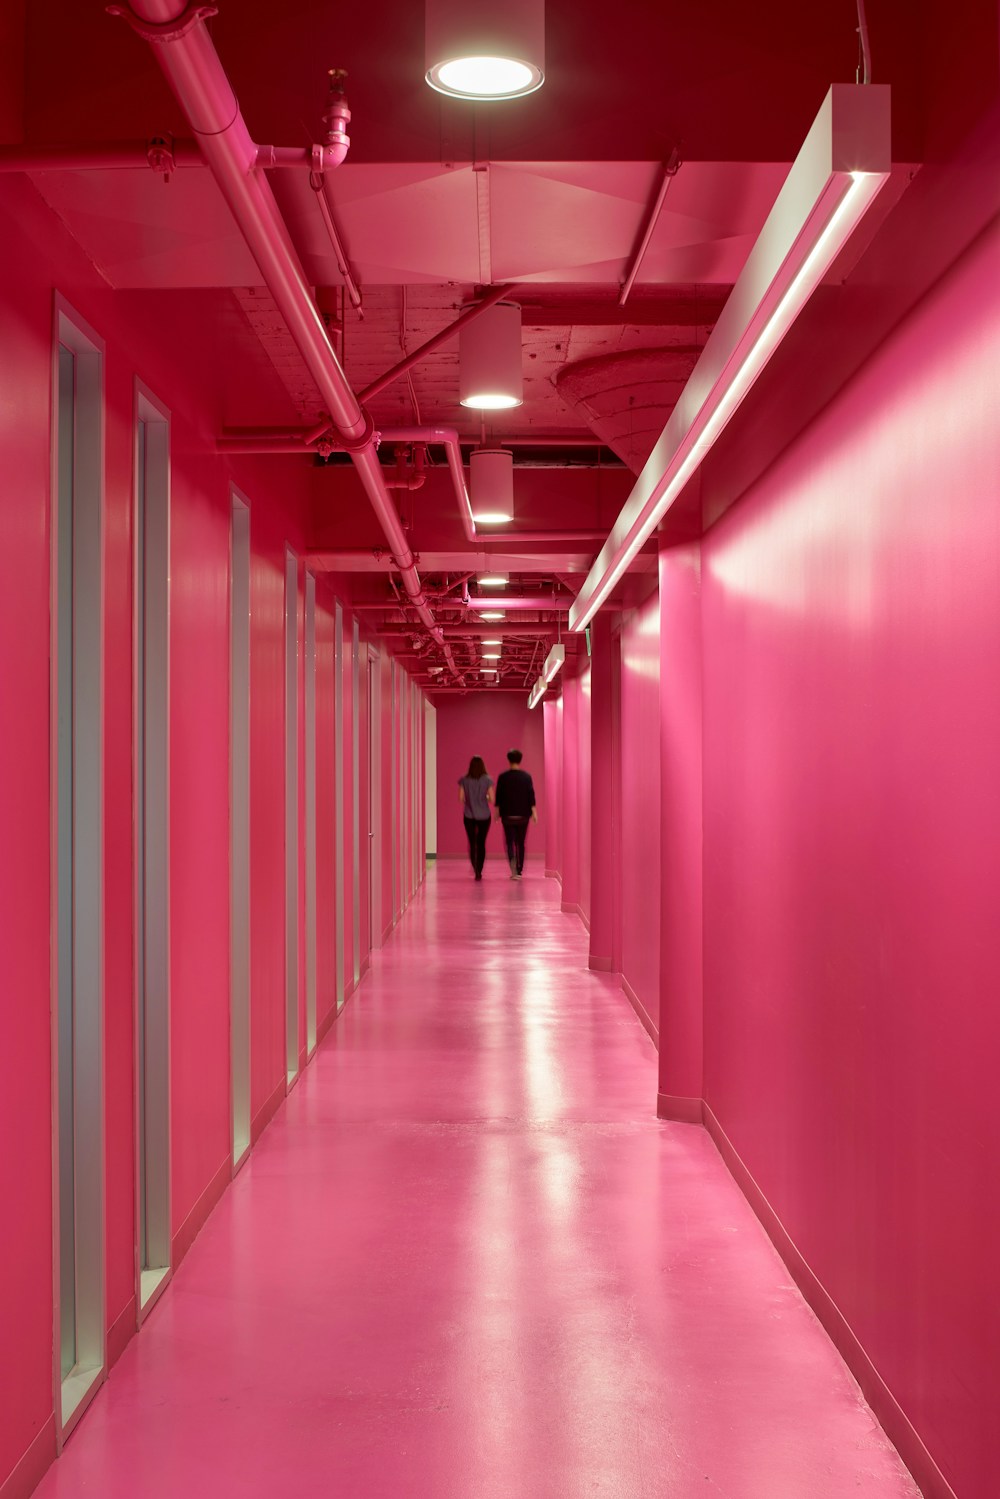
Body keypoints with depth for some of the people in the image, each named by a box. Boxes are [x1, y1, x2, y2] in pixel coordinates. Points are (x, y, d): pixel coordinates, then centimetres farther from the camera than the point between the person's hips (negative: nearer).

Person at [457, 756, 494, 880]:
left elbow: (460, 798, -5)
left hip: (469, 816, 0)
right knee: (481, 843, 9)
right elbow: (492, 799, -9)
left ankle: (475, 870, -3)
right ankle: (479, 871, 4)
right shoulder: (487, 780, -8)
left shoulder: (464, 781, -5)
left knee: (472, 843, 10)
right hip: (484, 816, 0)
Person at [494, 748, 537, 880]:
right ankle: (519, 871, 16)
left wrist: (497, 811, 9)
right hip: (523, 815, 1)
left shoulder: (502, 777, -4)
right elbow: (531, 795, -4)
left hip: (507, 815, -1)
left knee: (510, 842, 1)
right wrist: (534, 812, -1)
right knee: (520, 843, 12)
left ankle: (514, 870, -22)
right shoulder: (526, 776, -2)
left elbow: (498, 796, -1)